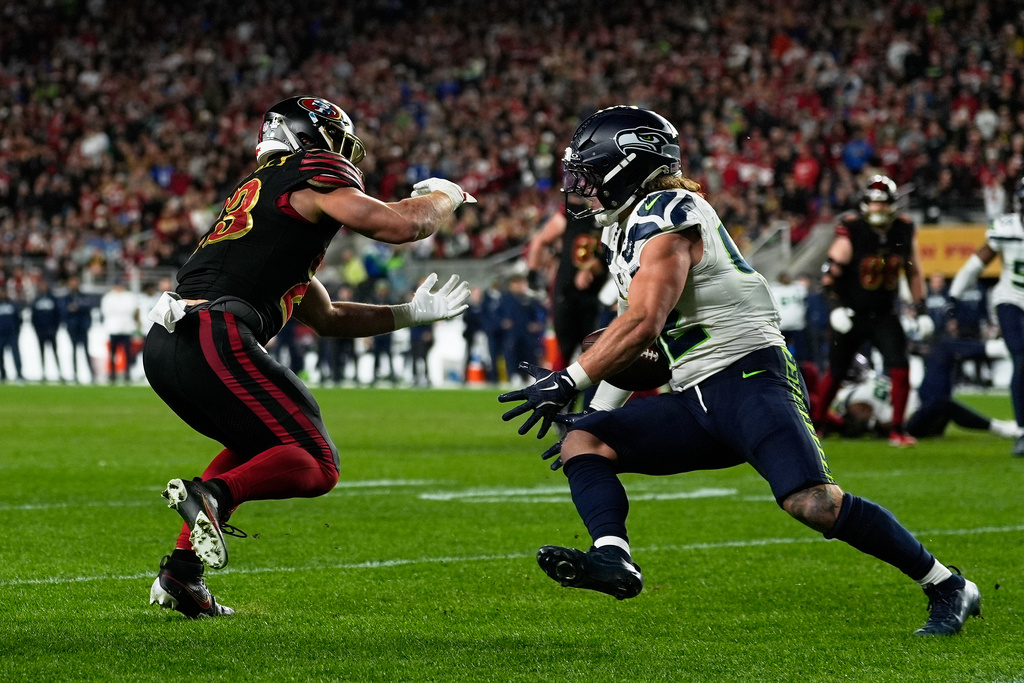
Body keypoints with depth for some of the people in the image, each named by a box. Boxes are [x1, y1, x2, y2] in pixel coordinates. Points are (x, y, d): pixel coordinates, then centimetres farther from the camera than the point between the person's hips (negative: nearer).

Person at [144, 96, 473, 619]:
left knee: (258, 446, 29)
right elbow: (401, 225, -2)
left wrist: (412, 314, 39)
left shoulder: (259, 190, 33)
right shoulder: (310, 175, 7)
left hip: (164, 345, 9)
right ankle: (211, 495, -29)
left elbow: (326, 318, 38)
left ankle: (180, 574, 17)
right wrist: (445, 196, 20)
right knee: (315, 467, -3)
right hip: (213, 337, -9)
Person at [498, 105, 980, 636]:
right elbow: (642, 347, 27)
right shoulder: (631, 228, 20)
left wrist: (567, 382, -18)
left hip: (750, 378, -10)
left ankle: (946, 588, -12)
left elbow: (641, 326, -21)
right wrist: (597, 410, 22)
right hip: (698, 402, 10)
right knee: (583, 443, -3)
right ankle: (614, 561, -26)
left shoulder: (665, 218, -10)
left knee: (813, 503, -25)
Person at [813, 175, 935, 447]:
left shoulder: (903, 231, -3)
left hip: (885, 316, 3)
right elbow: (831, 271, -14)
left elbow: (913, 273, 9)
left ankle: (898, 430, -5)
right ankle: (814, 423, 29)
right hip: (852, 314, -3)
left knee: (900, 368, -13)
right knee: (836, 373, 9)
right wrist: (836, 305, -25)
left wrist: (921, 309, 5)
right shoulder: (852, 230, -16)